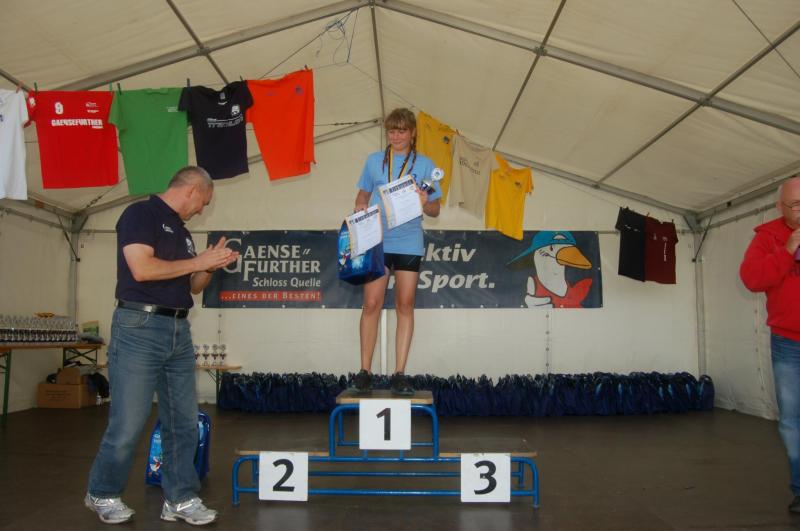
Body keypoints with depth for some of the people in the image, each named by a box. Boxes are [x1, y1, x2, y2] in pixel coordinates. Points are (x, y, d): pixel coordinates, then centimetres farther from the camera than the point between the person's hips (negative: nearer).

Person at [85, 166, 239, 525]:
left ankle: (179, 498, 16)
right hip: (140, 327, -8)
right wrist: (199, 261, -11)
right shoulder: (140, 214, -5)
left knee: (184, 421, 7)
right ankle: (102, 494, 21)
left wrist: (211, 265, 5)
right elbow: (142, 268, -19)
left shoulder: (181, 231, 19)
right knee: (128, 423, -1)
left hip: (179, 330, 8)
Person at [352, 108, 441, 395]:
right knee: (371, 304, -2)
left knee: (405, 305, 1)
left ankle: (399, 374, 7)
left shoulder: (424, 164, 6)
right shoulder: (374, 161, 11)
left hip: (408, 242, 0)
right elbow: (363, 194, 18)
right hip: (375, 241, 1)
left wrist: (425, 203, -17)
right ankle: (364, 370, 8)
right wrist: (359, 210, -4)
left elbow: (435, 210, 6)